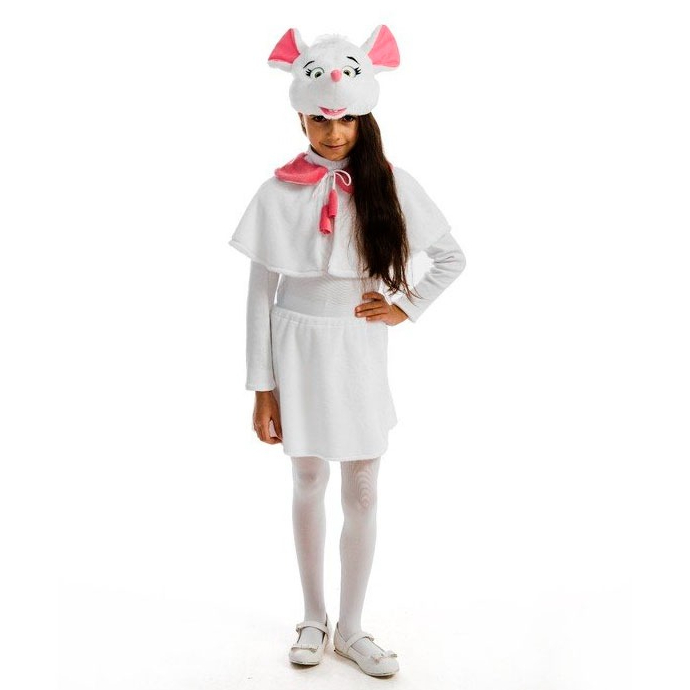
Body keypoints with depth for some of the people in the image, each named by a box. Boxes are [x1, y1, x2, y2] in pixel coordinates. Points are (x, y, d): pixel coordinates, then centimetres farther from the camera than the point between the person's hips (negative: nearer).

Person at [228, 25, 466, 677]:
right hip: (299, 348, -1)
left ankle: (350, 627, 25)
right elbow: (260, 294, -4)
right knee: (308, 483, 12)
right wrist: (262, 388, -4)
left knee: (362, 491, 7)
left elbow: (452, 256, 9)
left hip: (359, 350, 1)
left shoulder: (391, 184, -2)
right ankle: (313, 618, 30)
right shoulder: (279, 192, -5)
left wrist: (405, 307, -1)